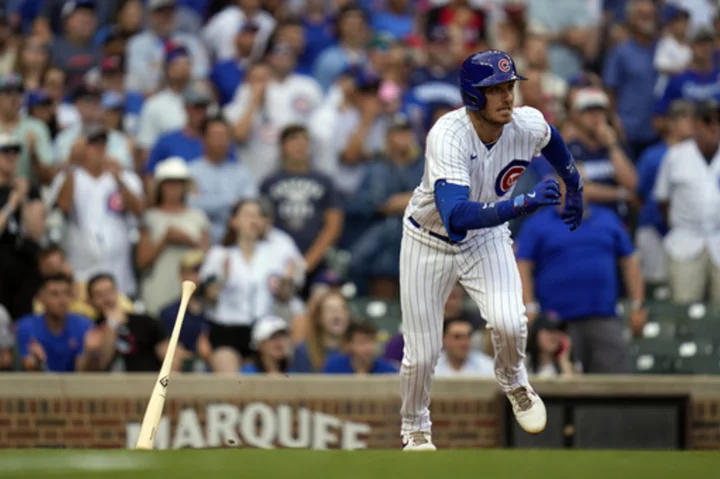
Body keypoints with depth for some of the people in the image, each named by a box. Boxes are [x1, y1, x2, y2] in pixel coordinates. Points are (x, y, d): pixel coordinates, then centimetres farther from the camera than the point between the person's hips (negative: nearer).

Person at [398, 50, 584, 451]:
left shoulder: (529, 125, -20)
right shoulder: (448, 136, -34)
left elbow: (551, 138, 9)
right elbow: (456, 216, -47)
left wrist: (575, 187, 21)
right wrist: (523, 204, -56)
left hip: (487, 240, 2)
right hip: (431, 243, -2)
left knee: (509, 323, -24)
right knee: (422, 355, 3)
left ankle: (514, 382, 10)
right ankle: (415, 429, 33)